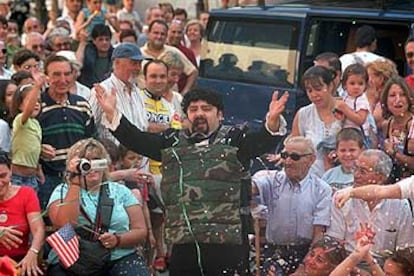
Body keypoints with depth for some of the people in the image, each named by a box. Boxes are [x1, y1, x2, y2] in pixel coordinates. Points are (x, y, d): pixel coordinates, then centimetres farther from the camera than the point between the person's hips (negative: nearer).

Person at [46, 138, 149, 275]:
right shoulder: (62, 191, 8)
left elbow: (141, 231, 8)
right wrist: (75, 181, -12)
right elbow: (64, 225, -12)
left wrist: (118, 239, -12)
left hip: (120, 259, 2)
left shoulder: (121, 191, 14)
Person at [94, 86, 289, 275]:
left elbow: (263, 140, -9)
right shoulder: (172, 142, 17)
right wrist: (112, 114, -3)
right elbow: (136, 140, 10)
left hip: (227, 241, -3)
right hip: (183, 242, 3)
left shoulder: (234, 140, 7)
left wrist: (273, 121, -31)